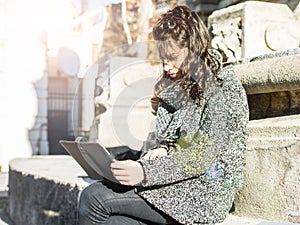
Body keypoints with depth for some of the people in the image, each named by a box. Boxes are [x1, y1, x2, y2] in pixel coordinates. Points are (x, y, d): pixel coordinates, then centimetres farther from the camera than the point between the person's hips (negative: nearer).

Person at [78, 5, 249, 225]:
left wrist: (146, 173, -26)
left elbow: (203, 156, -17)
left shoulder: (223, 87, -9)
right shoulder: (176, 85, 17)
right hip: (177, 181, 7)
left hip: (204, 193, -7)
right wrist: (160, 150, -1)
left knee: (93, 199, -19)